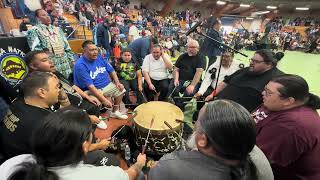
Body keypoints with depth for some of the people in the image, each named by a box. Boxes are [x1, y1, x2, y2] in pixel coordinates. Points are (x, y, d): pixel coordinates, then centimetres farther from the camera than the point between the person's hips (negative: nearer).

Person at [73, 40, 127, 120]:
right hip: (91, 90, -7)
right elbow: (90, 86, -27)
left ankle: (115, 112, 19)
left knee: (120, 89, 3)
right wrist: (104, 100, -31)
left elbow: (111, 70, 9)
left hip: (107, 85, 7)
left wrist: (117, 83, -6)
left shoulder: (99, 57, 0)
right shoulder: (80, 65, -20)